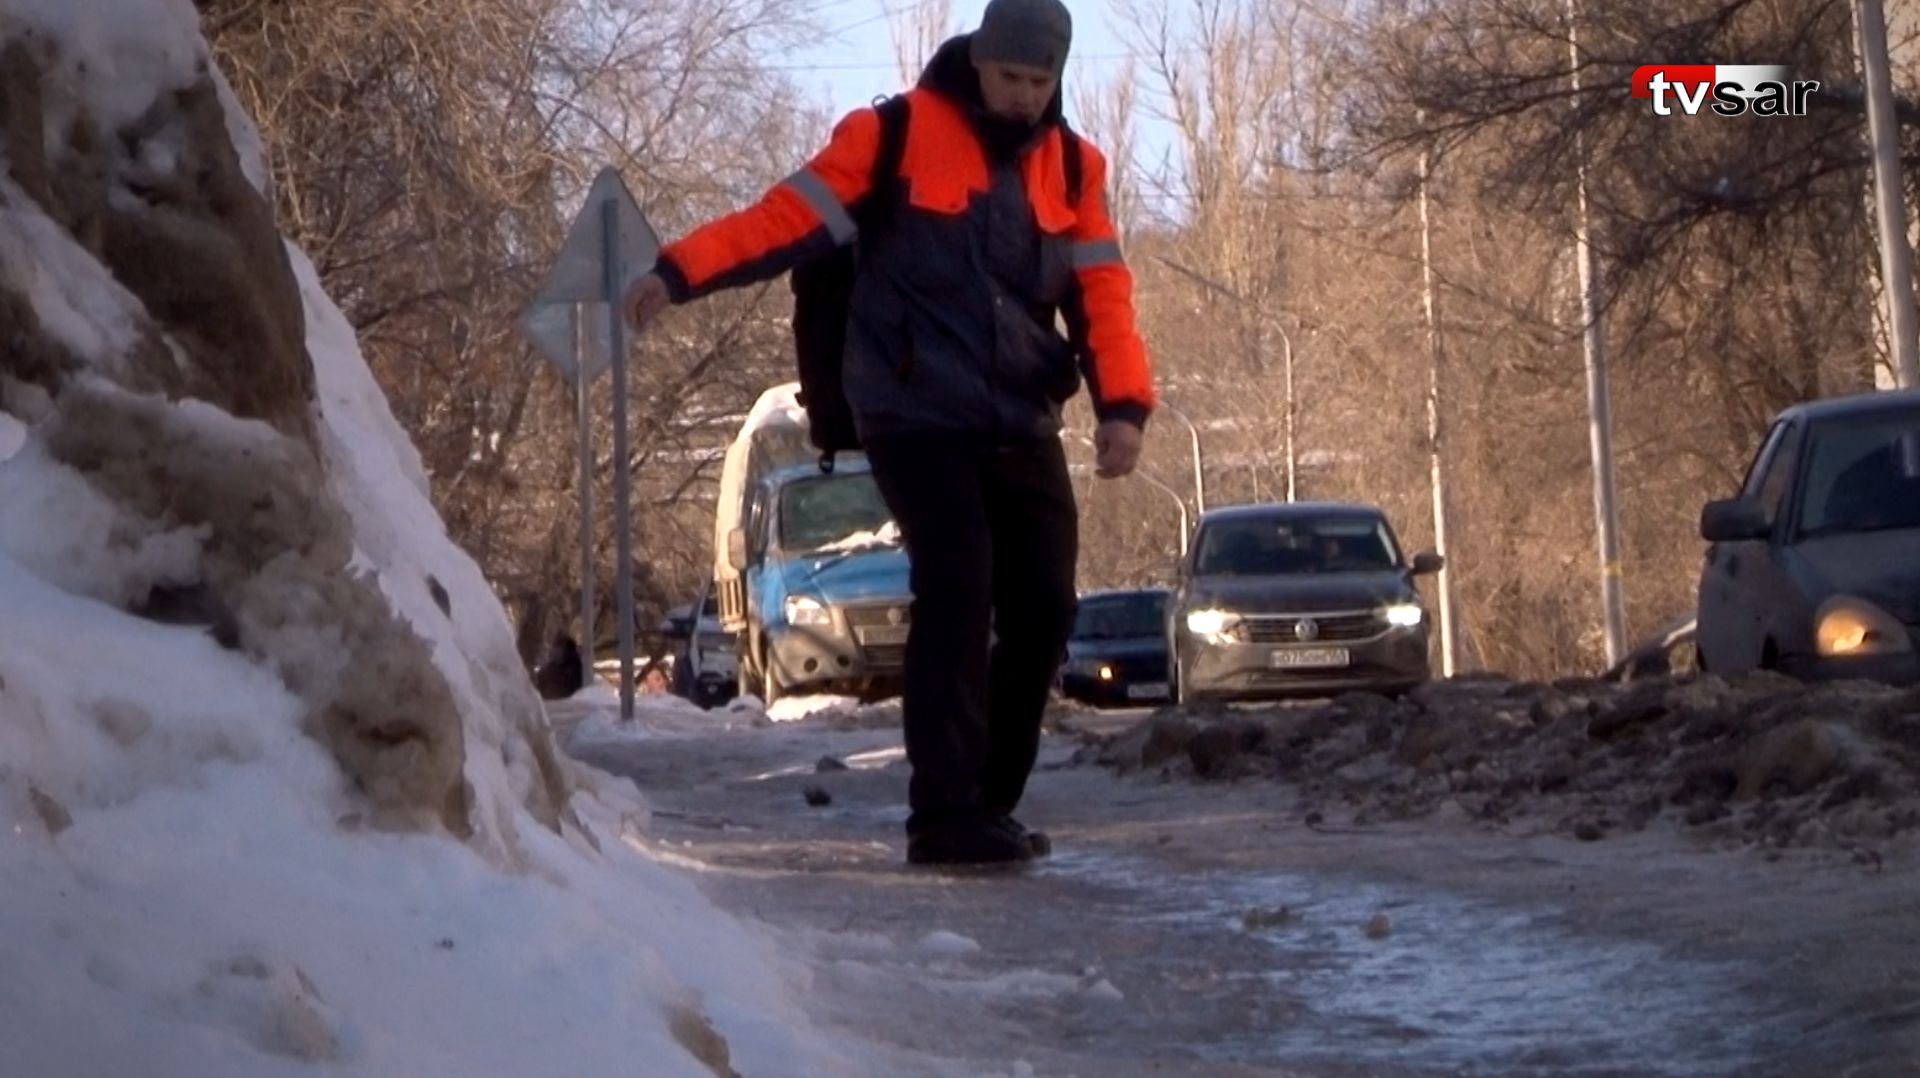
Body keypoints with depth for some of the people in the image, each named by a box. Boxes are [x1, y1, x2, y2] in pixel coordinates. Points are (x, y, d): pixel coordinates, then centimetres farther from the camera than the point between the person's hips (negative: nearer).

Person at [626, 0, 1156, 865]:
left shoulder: (1074, 167, 9)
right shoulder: (896, 138, -4)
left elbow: (1101, 292, 2)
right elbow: (789, 218, -10)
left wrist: (1123, 404, -13)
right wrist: (680, 274, -23)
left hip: (1022, 428, 5)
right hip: (916, 419, -5)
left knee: (1042, 608, 4)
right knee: (956, 593, -16)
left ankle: (986, 805, 17)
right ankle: (946, 815, -15)